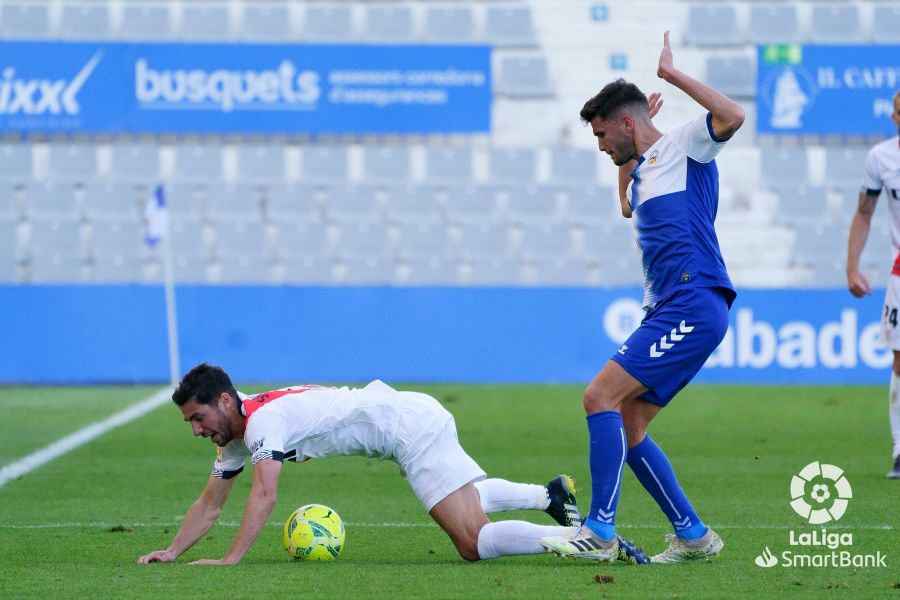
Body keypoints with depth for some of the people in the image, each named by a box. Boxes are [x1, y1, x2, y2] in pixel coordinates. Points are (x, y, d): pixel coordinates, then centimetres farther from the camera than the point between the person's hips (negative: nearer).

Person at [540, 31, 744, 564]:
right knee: (626, 427, 8)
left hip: (693, 304, -10)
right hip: (668, 310, 10)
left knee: (601, 398, -16)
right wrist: (626, 157, 34)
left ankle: (600, 532, -17)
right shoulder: (642, 171, 24)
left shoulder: (683, 146, -2)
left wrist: (672, 73, -14)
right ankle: (693, 535, 13)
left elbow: (732, 116, -23)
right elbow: (630, 206, 48)